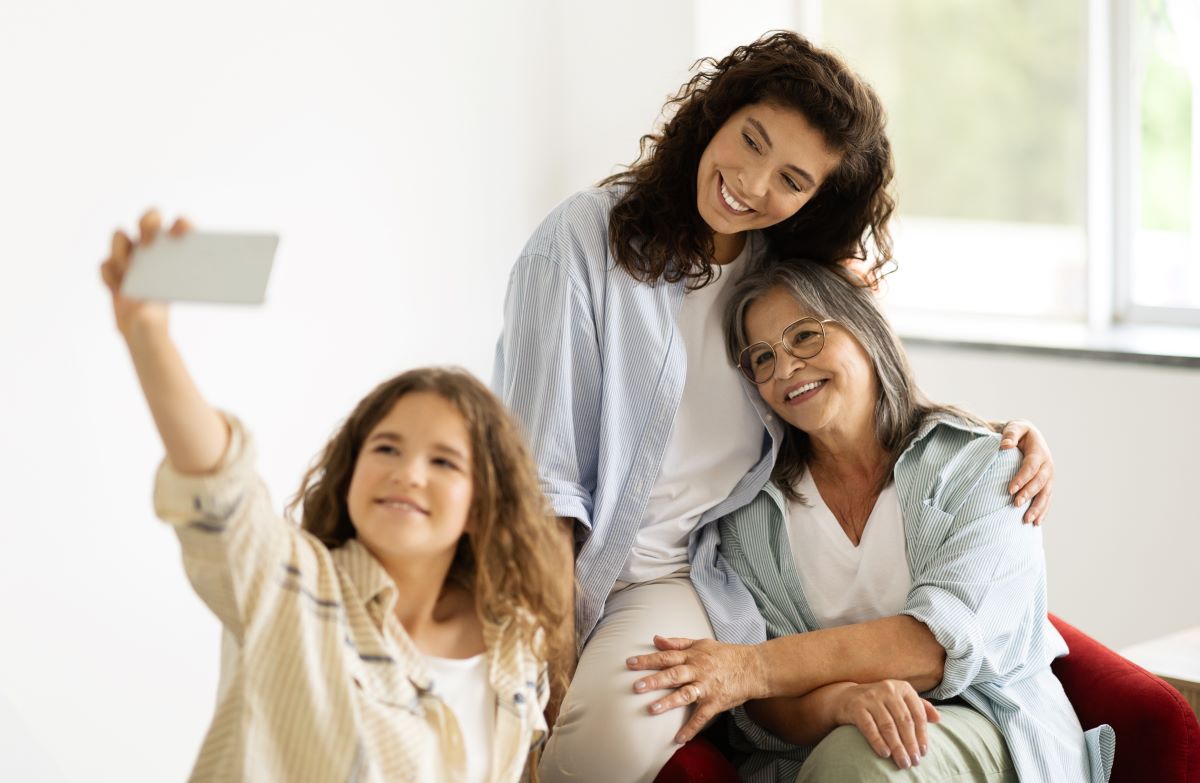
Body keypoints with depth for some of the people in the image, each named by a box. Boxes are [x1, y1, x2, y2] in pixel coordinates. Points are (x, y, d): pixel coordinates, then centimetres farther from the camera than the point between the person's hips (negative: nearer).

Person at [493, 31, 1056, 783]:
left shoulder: (795, 281, 8)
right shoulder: (587, 238, -6)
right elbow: (541, 462, -9)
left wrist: (1001, 430, 3)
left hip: (678, 578, 2)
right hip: (553, 560, -2)